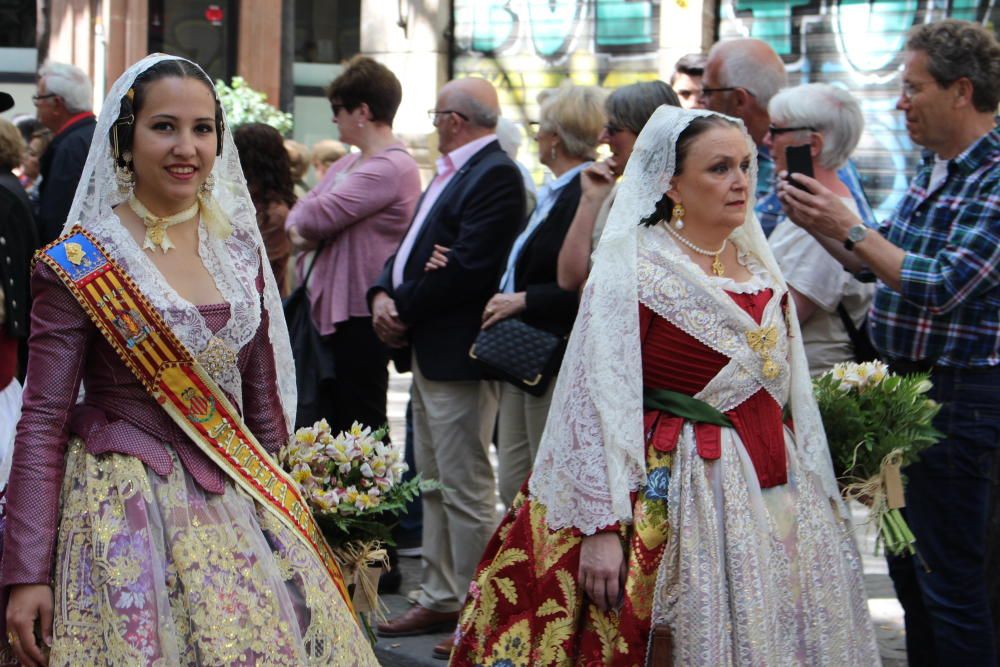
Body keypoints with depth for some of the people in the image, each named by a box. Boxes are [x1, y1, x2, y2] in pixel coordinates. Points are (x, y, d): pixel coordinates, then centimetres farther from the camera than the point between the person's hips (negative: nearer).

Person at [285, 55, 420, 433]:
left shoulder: (391, 168, -15)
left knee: (361, 425, -5)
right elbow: (299, 213, 17)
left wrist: (301, 224, 2)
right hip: (327, 310, 10)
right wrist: (300, 232, -6)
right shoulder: (348, 165, 19)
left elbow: (320, 215, -21)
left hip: (361, 315, -10)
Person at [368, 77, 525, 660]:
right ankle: (440, 600, 26)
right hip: (427, 349, 11)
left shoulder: (496, 175, -15)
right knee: (434, 483, 16)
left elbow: (468, 268, -23)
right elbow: (413, 246, 16)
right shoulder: (451, 172, 16)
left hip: (458, 352, -11)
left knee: (466, 490, -5)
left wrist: (404, 309, -15)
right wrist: (384, 294, -2)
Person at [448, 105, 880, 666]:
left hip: (775, 490, 7)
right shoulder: (631, 272, -11)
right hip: (681, 497, -7)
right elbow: (599, 406, -16)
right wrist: (600, 526, -22)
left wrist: (816, 489, 17)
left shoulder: (760, 266, 10)